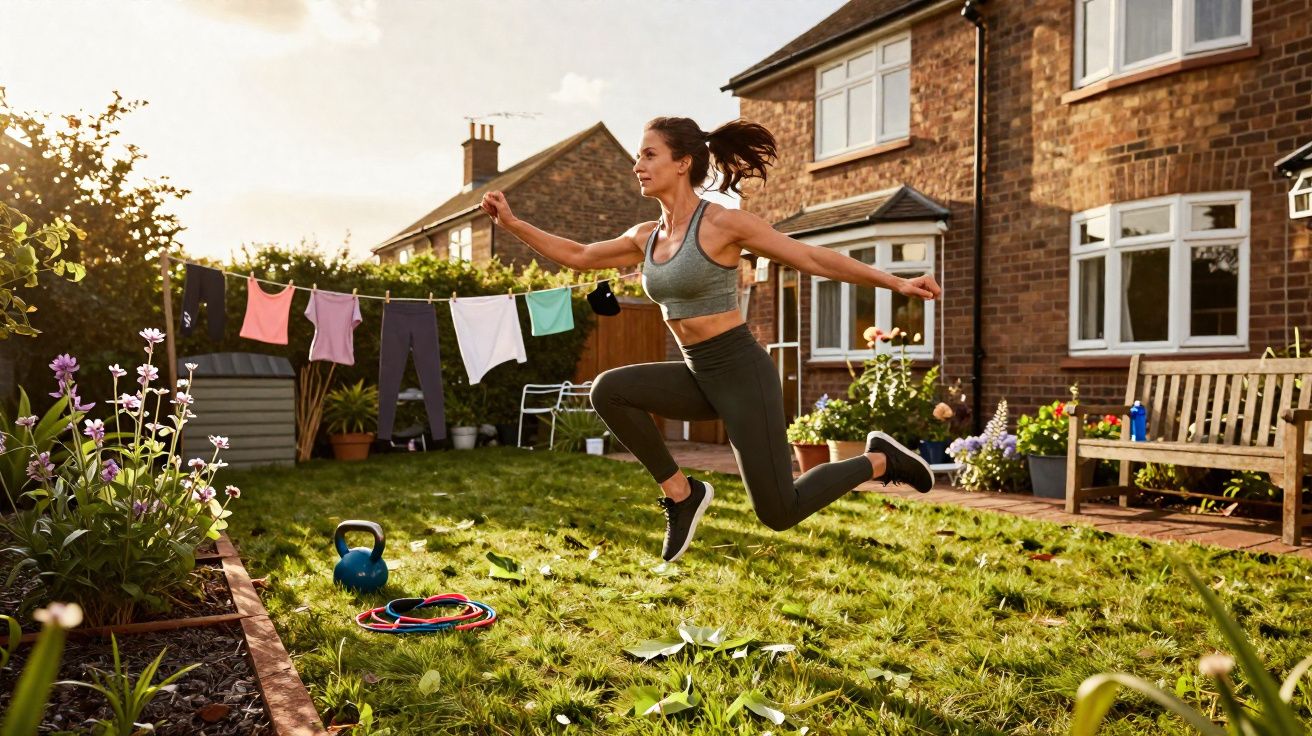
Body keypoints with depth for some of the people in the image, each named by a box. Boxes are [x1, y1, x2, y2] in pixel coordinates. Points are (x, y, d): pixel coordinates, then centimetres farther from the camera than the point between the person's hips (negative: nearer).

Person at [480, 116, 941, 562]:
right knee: (608, 390, -14)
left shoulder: (722, 223, -14)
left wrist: (898, 283, -12)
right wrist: (512, 223, 11)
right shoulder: (646, 237, 6)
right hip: (700, 377, 6)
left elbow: (813, 258, -10)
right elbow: (578, 257, 17)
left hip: (742, 372, -6)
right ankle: (681, 492, 2)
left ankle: (880, 460, 19)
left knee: (779, 514, -5)